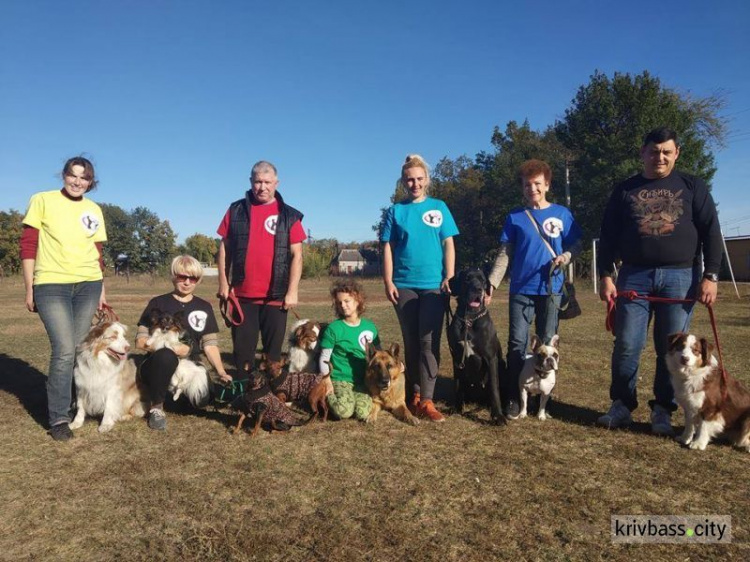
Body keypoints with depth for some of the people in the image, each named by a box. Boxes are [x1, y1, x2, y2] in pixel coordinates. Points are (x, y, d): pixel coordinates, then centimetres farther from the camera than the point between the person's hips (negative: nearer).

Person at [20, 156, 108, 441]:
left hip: (88, 285, 4)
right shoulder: (42, 201, 0)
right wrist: (29, 289, -4)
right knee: (64, 350, -11)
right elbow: (28, 246, -1)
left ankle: (69, 404, 24)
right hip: (51, 286, -4)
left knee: (79, 349, 6)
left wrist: (101, 289, 14)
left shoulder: (94, 210, 10)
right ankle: (58, 418, 1)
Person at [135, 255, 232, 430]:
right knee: (166, 356, -38)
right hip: (158, 365, -3)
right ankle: (157, 407, -13)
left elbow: (210, 344, 5)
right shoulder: (158, 303, 3)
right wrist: (171, 348, -17)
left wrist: (221, 372, -9)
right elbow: (141, 342, -2)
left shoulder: (204, 307, 10)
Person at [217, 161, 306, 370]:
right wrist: (223, 283, 3)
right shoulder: (236, 210, 7)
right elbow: (225, 248, 9)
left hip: (276, 296, -1)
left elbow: (296, 255, 0)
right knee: (242, 350, 9)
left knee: (273, 350, 7)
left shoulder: (289, 215, 3)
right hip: (242, 294, 1)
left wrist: (292, 291, -6)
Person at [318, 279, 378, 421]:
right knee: (344, 411, -28)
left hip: (363, 381, 3)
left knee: (363, 413, -22)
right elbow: (324, 359, 1)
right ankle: (328, 395, 4)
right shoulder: (333, 328, -3)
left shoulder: (370, 327, 7)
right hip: (340, 379, -3)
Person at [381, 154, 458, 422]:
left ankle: (425, 400, -3)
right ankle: (413, 394, 20)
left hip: (434, 285, -1)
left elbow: (448, 244, 4)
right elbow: (388, 248, 5)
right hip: (404, 285, 1)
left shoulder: (439, 207, 7)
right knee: (411, 342, 8)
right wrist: (388, 282, -3)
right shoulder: (396, 211, 7)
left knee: (429, 342, -5)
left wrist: (449, 278, -5)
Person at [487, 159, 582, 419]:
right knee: (517, 344, -2)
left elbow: (576, 244, 9)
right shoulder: (515, 217, 5)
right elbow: (504, 254, 3)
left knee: (547, 344, 8)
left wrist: (565, 256, -13)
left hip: (551, 289, 0)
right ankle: (513, 398, 6)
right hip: (521, 290, 0)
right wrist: (491, 284, -7)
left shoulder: (562, 214, 5)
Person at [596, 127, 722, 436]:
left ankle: (663, 410, 15)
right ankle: (622, 405, 11)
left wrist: (710, 276, -5)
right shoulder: (625, 190, 10)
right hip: (634, 276, 0)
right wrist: (606, 276, -1)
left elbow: (710, 232, 5)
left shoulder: (692, 187, 9)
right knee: (626, 345, -2)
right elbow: (608, 236, 8)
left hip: (680, 276, 0)